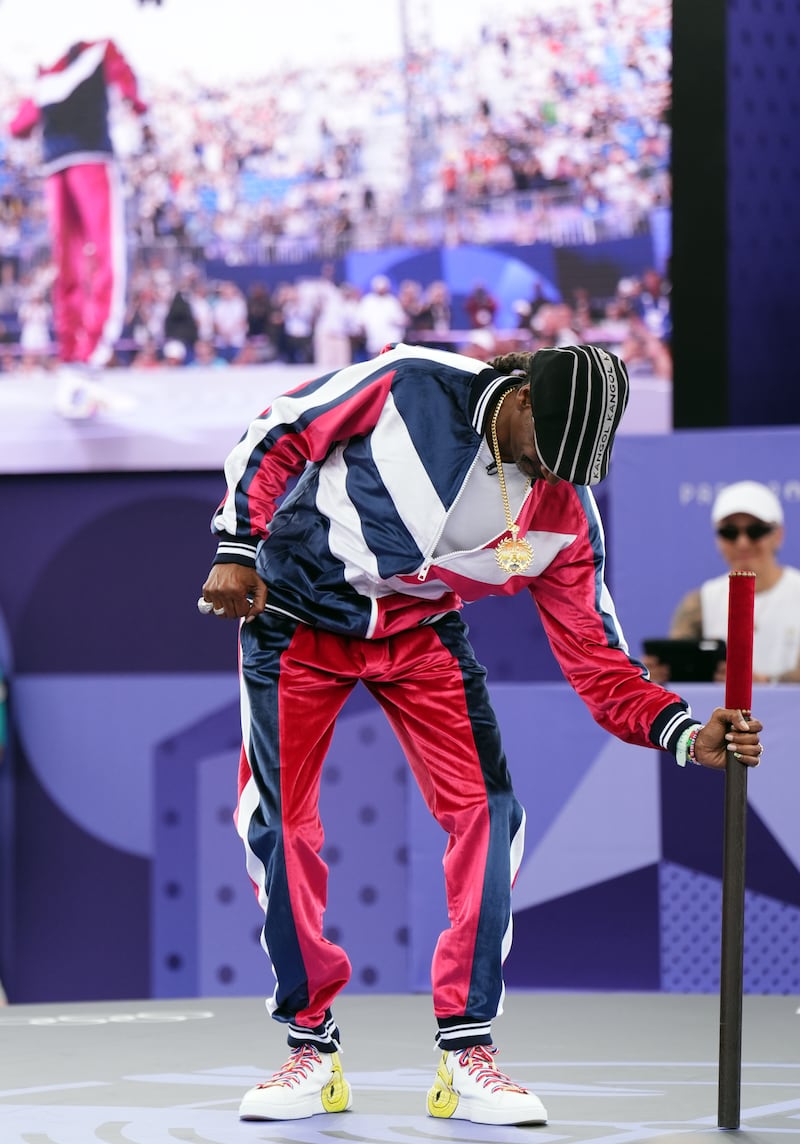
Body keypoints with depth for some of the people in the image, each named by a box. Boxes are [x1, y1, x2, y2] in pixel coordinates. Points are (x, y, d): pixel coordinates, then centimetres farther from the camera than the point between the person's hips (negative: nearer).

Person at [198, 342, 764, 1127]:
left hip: (421, 633, 3)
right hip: (299, 613, -2)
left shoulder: (566, 515, -13)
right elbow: (277, 437, -10)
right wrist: (237, 550, -15)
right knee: (278, 821, -8)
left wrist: (685, 734, -26)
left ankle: (466, 1056, -3)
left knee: (486, 815, -11)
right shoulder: (410, 386, -23)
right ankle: (311, 1048, 6)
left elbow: (596, 658, -11)